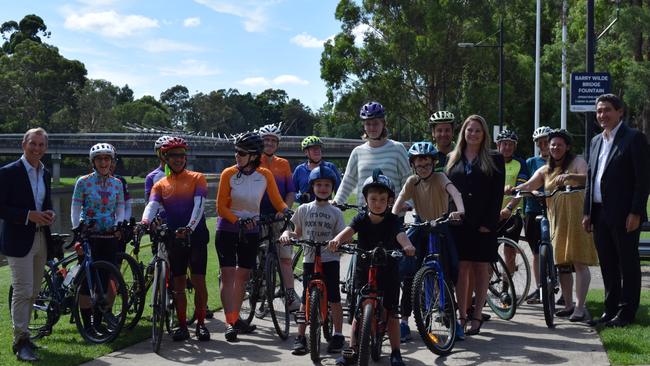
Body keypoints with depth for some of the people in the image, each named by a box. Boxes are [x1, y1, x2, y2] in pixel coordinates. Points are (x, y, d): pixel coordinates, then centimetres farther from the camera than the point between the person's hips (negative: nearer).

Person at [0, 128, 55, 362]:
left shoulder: (45, 174, 12)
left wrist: (49, 214, 1)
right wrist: (28, 215, -21)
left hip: (40, 239, 7)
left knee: (33, 291, 12)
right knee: (23, 291, -8)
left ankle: (23, 334, 24)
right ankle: (20, 342, -1)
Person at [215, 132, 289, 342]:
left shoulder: (265, 175, -5)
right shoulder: (228, 174, -11)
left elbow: (277, 201, 0)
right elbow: (221, 207, -10)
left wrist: (285, 210, -21)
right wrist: (238, 220, -24)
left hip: (250, 232, 3)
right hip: (227, 230, -2)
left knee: (243, 276, 10)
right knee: (228, 275, -10)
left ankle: (236, 318, 24)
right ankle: (230, 322, -13)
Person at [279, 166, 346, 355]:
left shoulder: (335, 212, 4)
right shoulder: (304, 209, 6)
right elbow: (298, 233, 10)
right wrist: (287, 234, -10)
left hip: (330, 259, -1)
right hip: (310, 259, 1)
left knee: (334, 298, 0)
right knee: (306, 299, 3)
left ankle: (338, 335, 11)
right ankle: (300, 336, 10)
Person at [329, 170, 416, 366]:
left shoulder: (393, 221, -9)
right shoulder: (361, 219, -5)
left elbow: (401, 234, -29)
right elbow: (348, 231, -23)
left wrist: (408, 246, -52)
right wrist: (337, 240, -47)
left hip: (388, 273, -1)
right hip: (364, 271, 2)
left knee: (390, 313, 1)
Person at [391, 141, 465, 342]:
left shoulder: (439, 177, -12)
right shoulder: (412, 181, -2)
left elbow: (454, 191, -31)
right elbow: (400, 201, -14)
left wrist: (460, 211, -52)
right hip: (421, 228, 2)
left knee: (448, 274, -7)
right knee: (409, 274, -9)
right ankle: (404, 321, 0)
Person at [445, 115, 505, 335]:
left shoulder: (494, 160, 5)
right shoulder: (453, 159, 13)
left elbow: (498, 193, -1)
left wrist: (489, 222, -10)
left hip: (482, 223, -2)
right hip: (458, 222, 2)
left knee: (481, 268, 1)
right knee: (461, 268, 0)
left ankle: (477, 316, 6)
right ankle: (462, 316, 5)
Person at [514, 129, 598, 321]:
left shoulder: (577, 162, 4)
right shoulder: (545, 170, 18)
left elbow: (587, 178, -14)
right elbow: (529, 185, 6)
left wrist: (569, 176, -31)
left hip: (576, 217, -5)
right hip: (556, 219, 5)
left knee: (579, 262, -9)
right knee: (561, 263, 6)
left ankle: (580, 307, -10)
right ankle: (568, 304, 15)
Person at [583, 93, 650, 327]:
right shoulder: (596, 141, 16)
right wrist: (587, 212, 12)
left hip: (624, 214, -7)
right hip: (600, 214, 7)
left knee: (628, 264, 1)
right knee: (607, 265, 12)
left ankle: (627, 312, 8)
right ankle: (611, 310, 20)